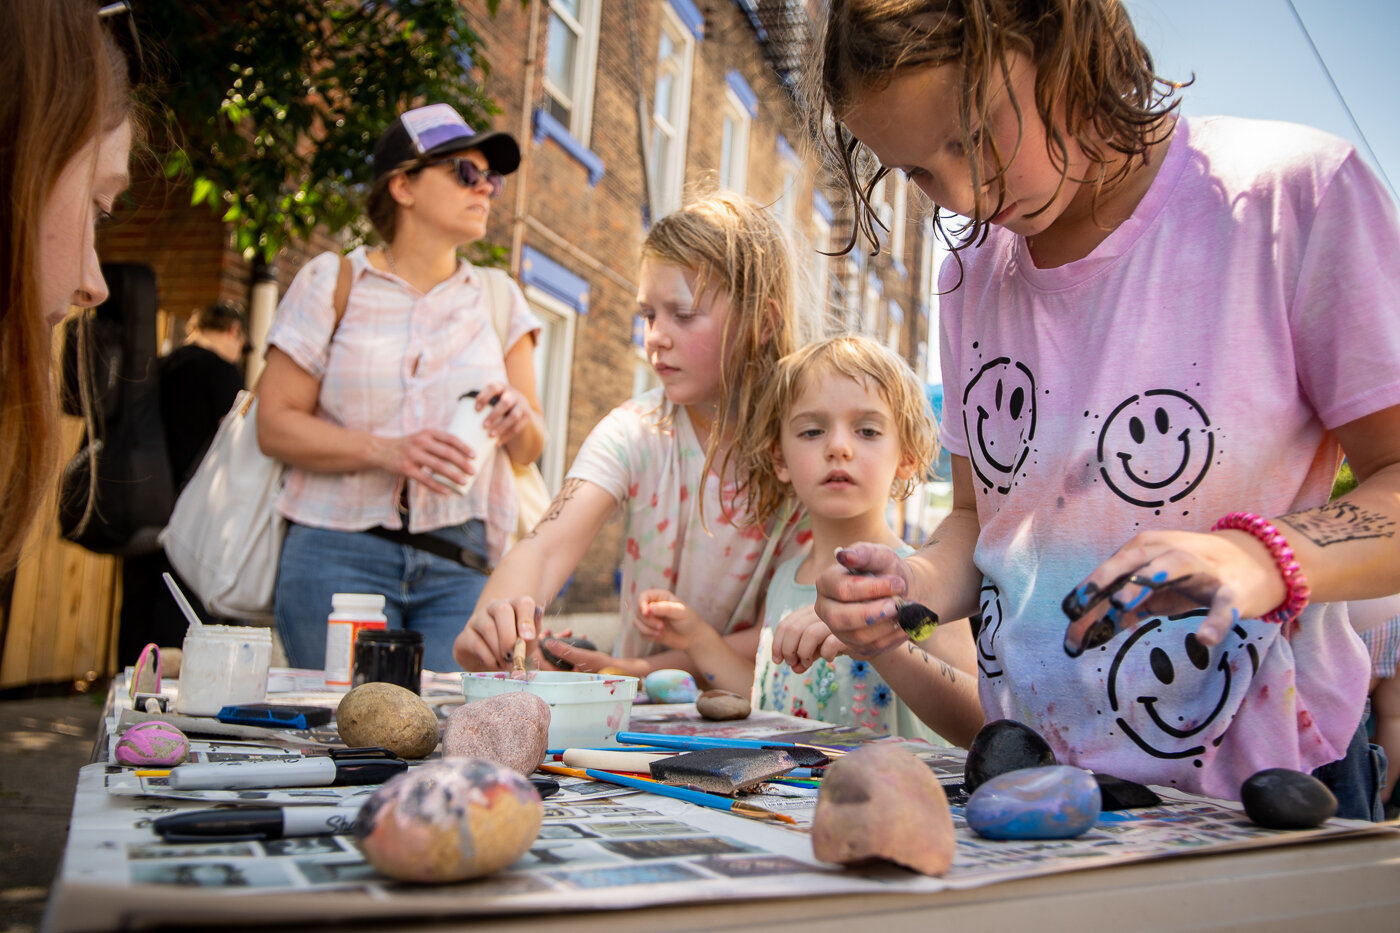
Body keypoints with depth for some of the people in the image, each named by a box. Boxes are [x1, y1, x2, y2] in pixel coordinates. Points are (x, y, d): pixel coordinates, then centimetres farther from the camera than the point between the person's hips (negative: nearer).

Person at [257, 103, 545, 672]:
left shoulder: (498, 299, 16)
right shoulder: (331, 282, 8)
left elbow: (529, 450, 15)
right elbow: (275, 425, 0)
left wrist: (520, 419, -8)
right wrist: (386, 450, -14)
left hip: (461, 565, 2)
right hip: (340, 551, -2)